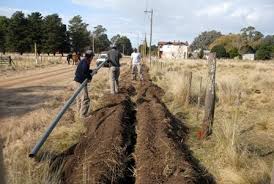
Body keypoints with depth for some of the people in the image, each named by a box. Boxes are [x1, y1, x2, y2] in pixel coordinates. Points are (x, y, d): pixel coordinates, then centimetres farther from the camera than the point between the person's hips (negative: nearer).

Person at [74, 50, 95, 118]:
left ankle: (79, 111, 37)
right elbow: (84, 71, -34)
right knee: (85, 99, -6)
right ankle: (83, 115, -1)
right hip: (81, 82, -11)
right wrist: (90, 77, -21)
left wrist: (92, 71, 18)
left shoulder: (83, 61, 11)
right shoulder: (85, 62, -18)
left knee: (79, 97, 22)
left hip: (78, 81, 11)